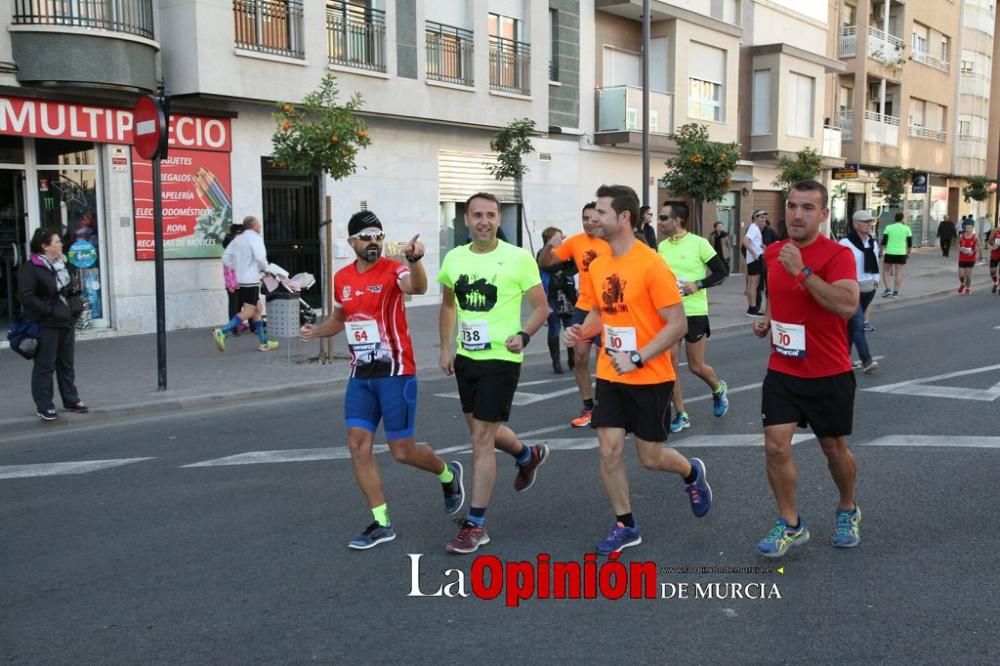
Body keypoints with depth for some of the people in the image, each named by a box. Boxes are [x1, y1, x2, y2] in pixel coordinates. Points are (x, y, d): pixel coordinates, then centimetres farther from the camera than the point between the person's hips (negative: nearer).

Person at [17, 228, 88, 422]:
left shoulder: (61, 264, 13)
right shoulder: (30, 268, -12)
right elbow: (26, 296, -20)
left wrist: (75, 307, 8)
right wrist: (49, 311, -21)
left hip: (66, 321, 8)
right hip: (46, 325, -8)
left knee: (66, 364, 15)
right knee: (45, 366, -1)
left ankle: (71, 400, 25)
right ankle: (44, 406, 6)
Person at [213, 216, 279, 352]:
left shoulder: (238, 239, 13)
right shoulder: (255, 238, -8)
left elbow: (225, 258, 11)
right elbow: (260, 257, -21)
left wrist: (238, 268, 15)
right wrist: (264, 268, -3)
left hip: (241, 280, 8)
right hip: (251, 280, -8)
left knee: (257, 310, 14)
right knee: (248, 311, -8)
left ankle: (263, 342, 16)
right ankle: (222, 332, -20)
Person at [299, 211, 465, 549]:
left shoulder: (393, 270, -12)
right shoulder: (341, 278, 6)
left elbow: (418, 288, -35)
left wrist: (414, 260, -55)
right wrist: (315, 331, 3)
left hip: (395, 373, -6)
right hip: (360, 375, 6)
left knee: (402, 451, 0)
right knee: (358, 445, 1)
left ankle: (448, 474, 33)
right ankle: (382, 523, 13)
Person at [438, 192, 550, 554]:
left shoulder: (518, 258, -11)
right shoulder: (454, 258, 3)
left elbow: (541, 307, -5)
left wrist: (523, 335, -21)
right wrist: (445, 348, 10)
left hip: (501, 358, -6)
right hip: (466, 357, 6)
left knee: (481, 438, -6)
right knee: (481, 429, 21)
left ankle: (475, 525, 5)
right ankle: (528, 456, 52)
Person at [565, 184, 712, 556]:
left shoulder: (652, 265, -17)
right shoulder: (597, 266, 3)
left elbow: (678, 324, -16)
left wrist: (638, 358, -22)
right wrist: (582, 331, -4)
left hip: (650, 378, -5)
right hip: (610, 376, 5)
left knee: (651, 458, 6)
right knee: (609, 451, 1)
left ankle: (693, 474, 39)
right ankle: (625, 526, 18)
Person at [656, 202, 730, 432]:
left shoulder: (699, 243, -10)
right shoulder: (662, 246, 5)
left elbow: (721, 272, -7)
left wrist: (697, 285, -19)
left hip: (694, 312, -4)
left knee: (696, 366, 5)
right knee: (670, 364, 0)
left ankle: (718, 389, 38)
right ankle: (680, 415, 11)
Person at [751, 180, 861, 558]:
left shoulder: (838, 255, -16)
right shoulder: (773, 252, 2)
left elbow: (848, 305, -33)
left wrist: (802, 271, -32)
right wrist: (767, 320, 4)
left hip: (829, 375, -4)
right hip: (782, 372, 4)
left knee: (834, 449, 13)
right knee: (775, 447, -5)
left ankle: (848, 512, 39)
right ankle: (790, 525, 11)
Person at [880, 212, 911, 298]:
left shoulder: (889, 228, -2)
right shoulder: (906, 229, 2)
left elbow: (883, 242, -4)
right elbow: (910, 243, 4)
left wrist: (881, 252, 3)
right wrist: (908, 253, 15)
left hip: (890, 253, -1)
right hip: (901, 253, 1)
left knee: (885, 271, 12)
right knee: (899, 273, 5)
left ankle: (887, 289, -2)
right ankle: (895, 292, -1)